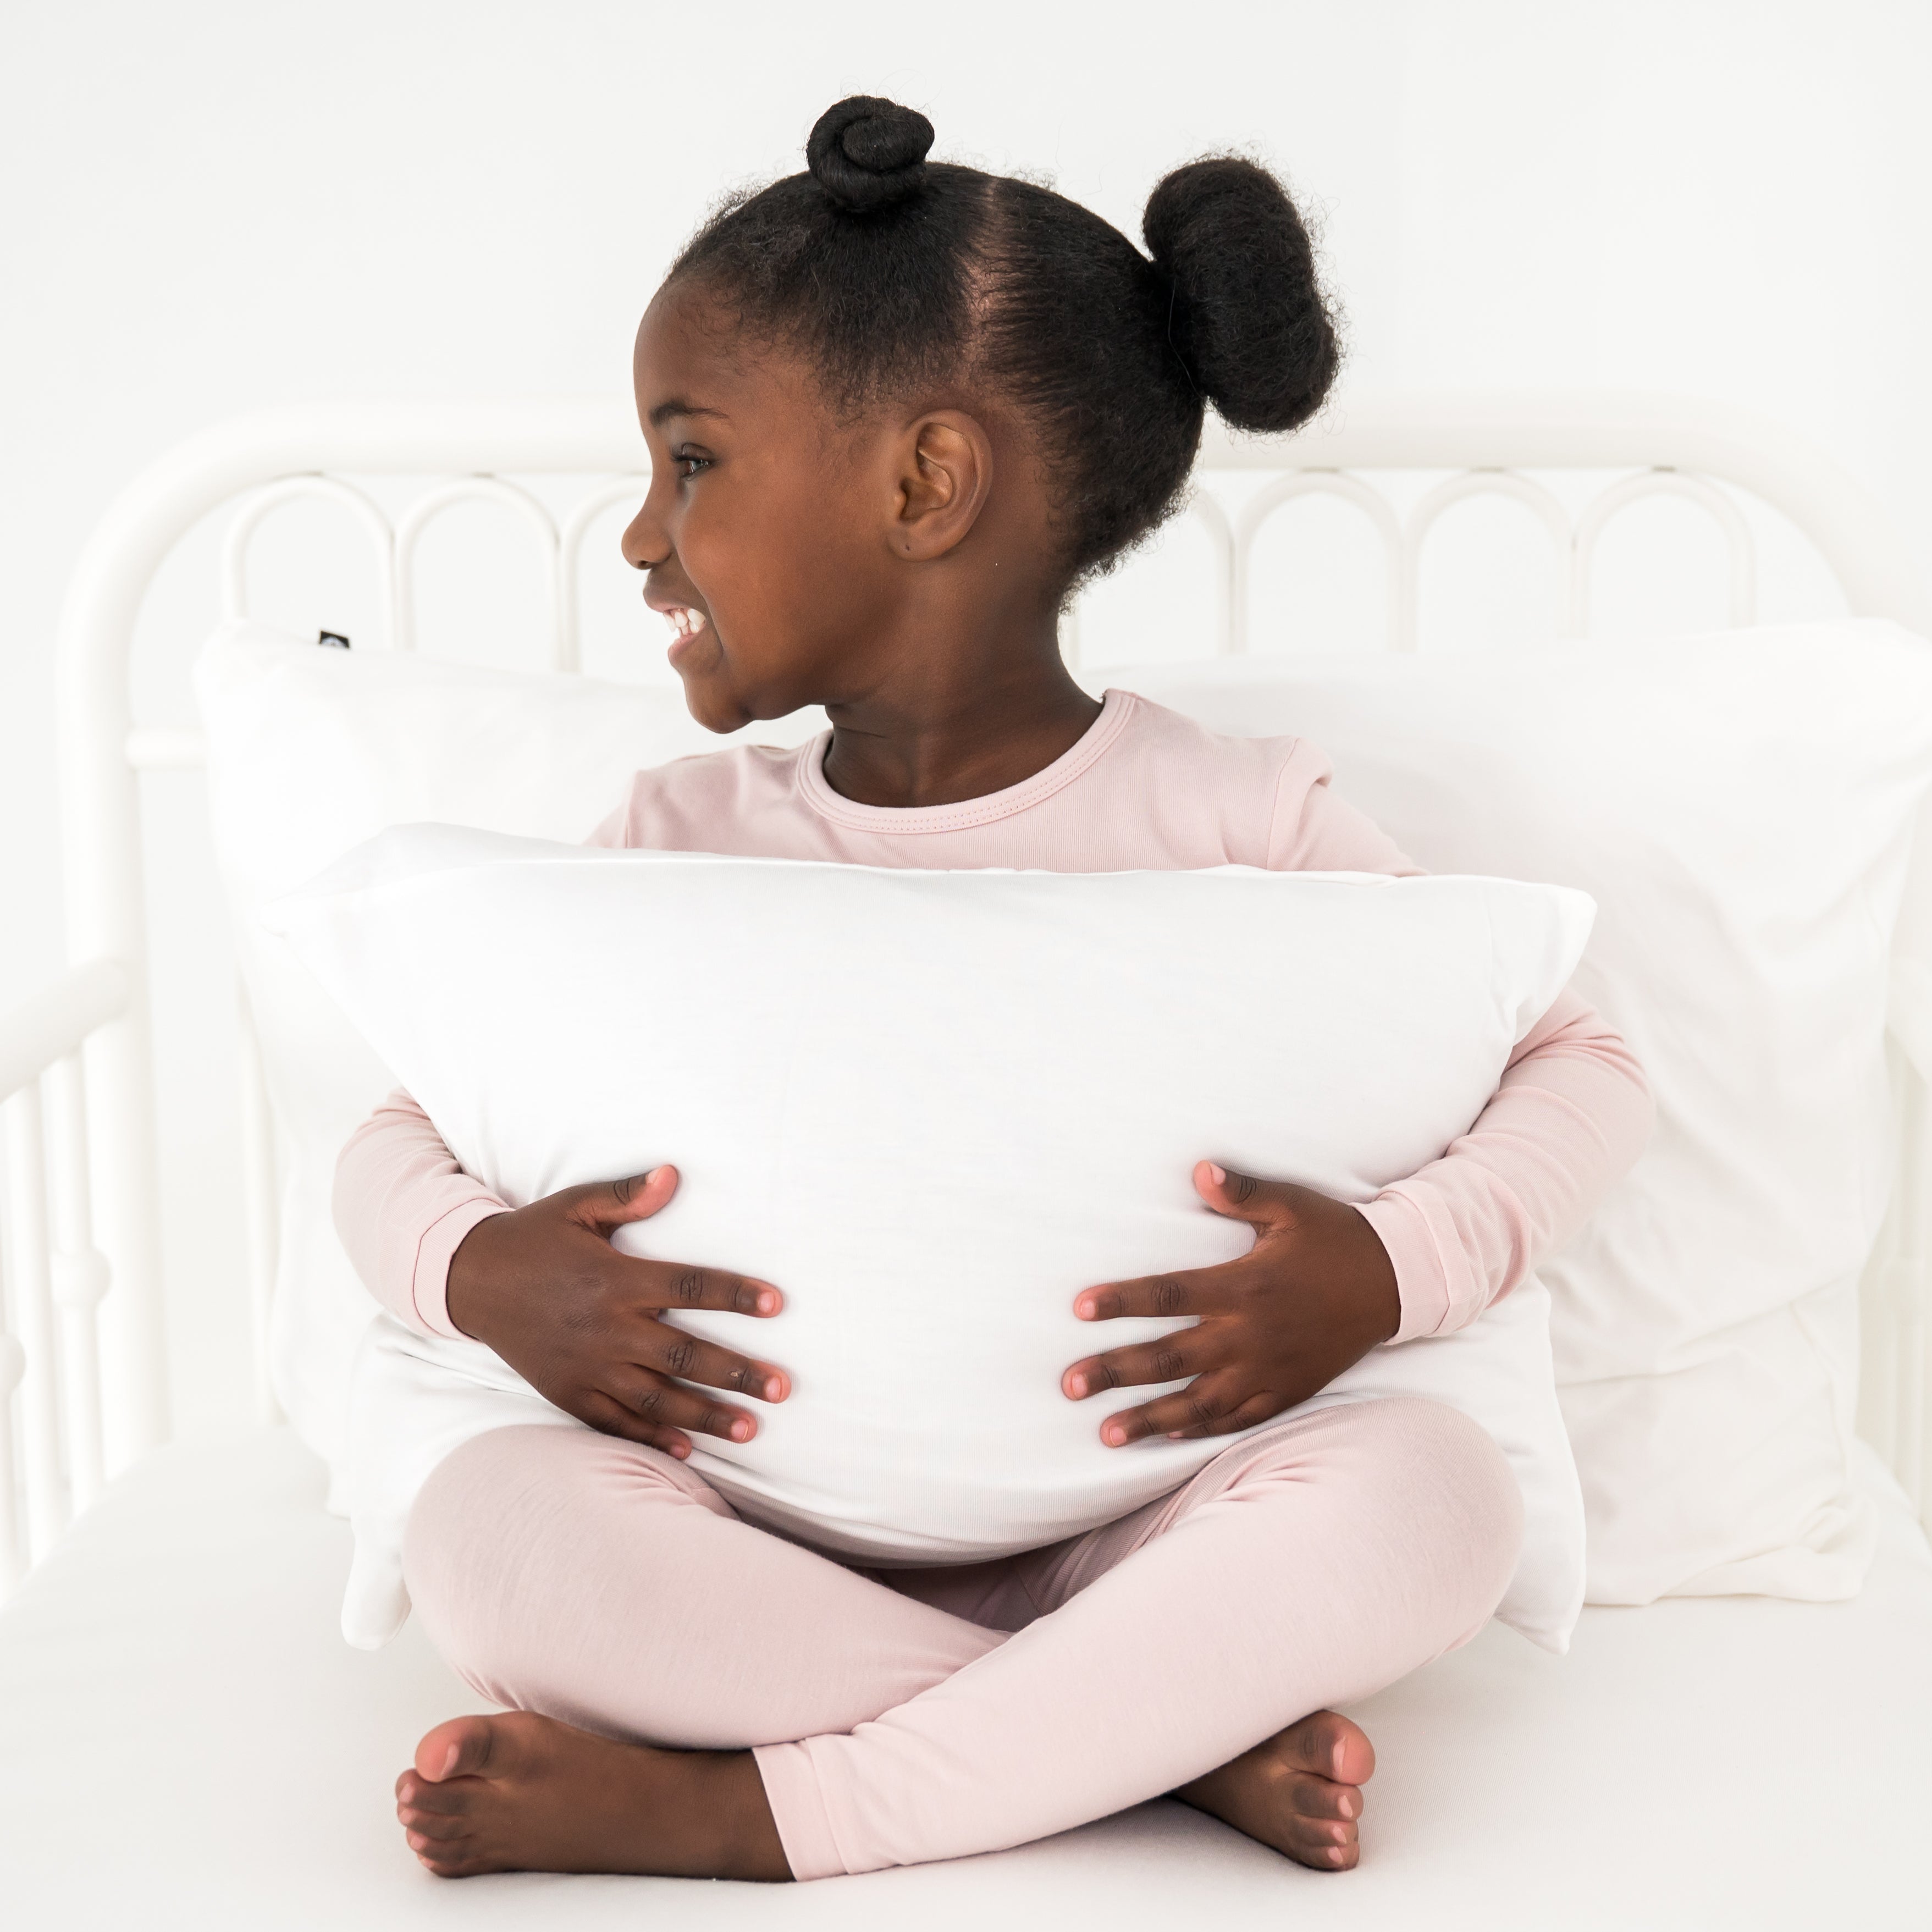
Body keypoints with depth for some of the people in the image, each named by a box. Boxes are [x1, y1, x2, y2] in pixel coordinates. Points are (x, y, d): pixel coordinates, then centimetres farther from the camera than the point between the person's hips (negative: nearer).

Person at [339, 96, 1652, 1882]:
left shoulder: (1237, 827, -4)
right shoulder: (683, 843, 2)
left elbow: (1581, 1061, 1)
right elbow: (399, 1135, 7)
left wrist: (1385, 1273, -18)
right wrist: (480, 1272, -17)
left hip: (1121, 1549, -1)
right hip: (776, 1558, 1)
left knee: (1432, 1494, -30)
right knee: (490, 1527, -28)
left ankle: (742, 1810, -24)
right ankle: (1196, 1735, -21)